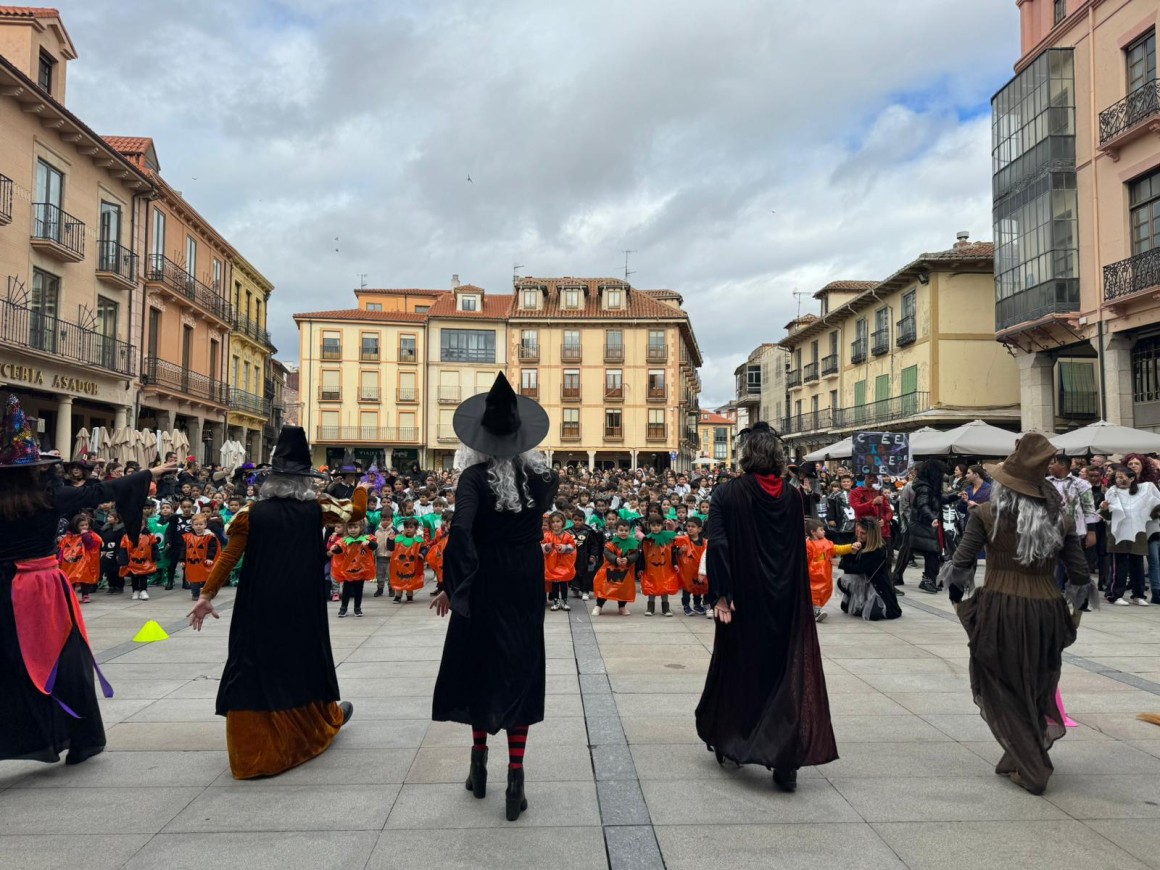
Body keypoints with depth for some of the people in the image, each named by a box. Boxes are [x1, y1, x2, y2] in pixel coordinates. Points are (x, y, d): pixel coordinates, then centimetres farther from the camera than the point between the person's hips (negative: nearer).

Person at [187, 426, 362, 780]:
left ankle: (252, 749, 9)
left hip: (259, 605, -1)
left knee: (256, 664, 7)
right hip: (303, 605, 1)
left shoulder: (253, 513, -5)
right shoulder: (315, 509, -4)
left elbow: (229, 557, -6)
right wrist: (363, 485, 28)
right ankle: (326, 720, 39)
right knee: (304, 660, 19)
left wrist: (207, 595, 0)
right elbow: (357, 510, 10)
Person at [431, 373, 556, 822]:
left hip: (485, 583, -2)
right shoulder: (540, 474, -5)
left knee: (481, 665, 15)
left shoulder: (474, 477, -15)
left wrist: (452, 586, -17)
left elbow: (460, 532, -25)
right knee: (521, 668, 7)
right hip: (527, 583, 2)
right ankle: (515, 778, 6)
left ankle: (479, 762, 29)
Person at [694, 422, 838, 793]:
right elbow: (800, 551, 6)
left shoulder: (727, 493, -10)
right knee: (788, 671, 6)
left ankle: (729, 743, 33)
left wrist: (721, 595, -15)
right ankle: (786, 760, -1)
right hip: (786, 601, 2)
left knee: (738, 667, 16)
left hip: (744, 599, -1)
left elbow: (718, 545, -17)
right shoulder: (793, 496, 1)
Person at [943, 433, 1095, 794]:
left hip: (998, 611, -3)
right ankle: (1018, 759, 33)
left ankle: (1031, 770, 13)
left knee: (1004, 691, 13)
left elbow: (961, 565, -9)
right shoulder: (1061, 520, 2)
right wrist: (1073, 615, 18)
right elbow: (1080, 577, 5)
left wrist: (959, 600, 7)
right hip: (1047, 612, 4)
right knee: (1037, 689, 22)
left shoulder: (986, 515, -7)